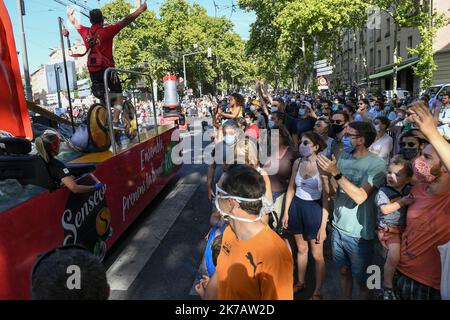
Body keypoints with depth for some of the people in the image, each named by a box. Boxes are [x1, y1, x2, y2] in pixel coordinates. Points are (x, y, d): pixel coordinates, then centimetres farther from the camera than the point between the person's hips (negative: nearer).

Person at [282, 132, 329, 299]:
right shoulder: (297, 162, 0)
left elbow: (326, 198, -14)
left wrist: (323, 226, -15)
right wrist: (286, 212, 5)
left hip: (314, 209, -4)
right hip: (296, 207, 5)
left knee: (317, 255, 9)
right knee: (301, 249, 21)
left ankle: (317, 292, 28)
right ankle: (300, 282, 41)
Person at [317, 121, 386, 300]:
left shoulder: (377, 164, -17)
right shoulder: (344, 156, 2)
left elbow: (360, 196, -27)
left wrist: (336, 173, -29)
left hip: (358, 233, -5)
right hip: (338, 227, 5)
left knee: (361, 280, 14)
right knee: (343, 270, 21)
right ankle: (345, 298, 42)